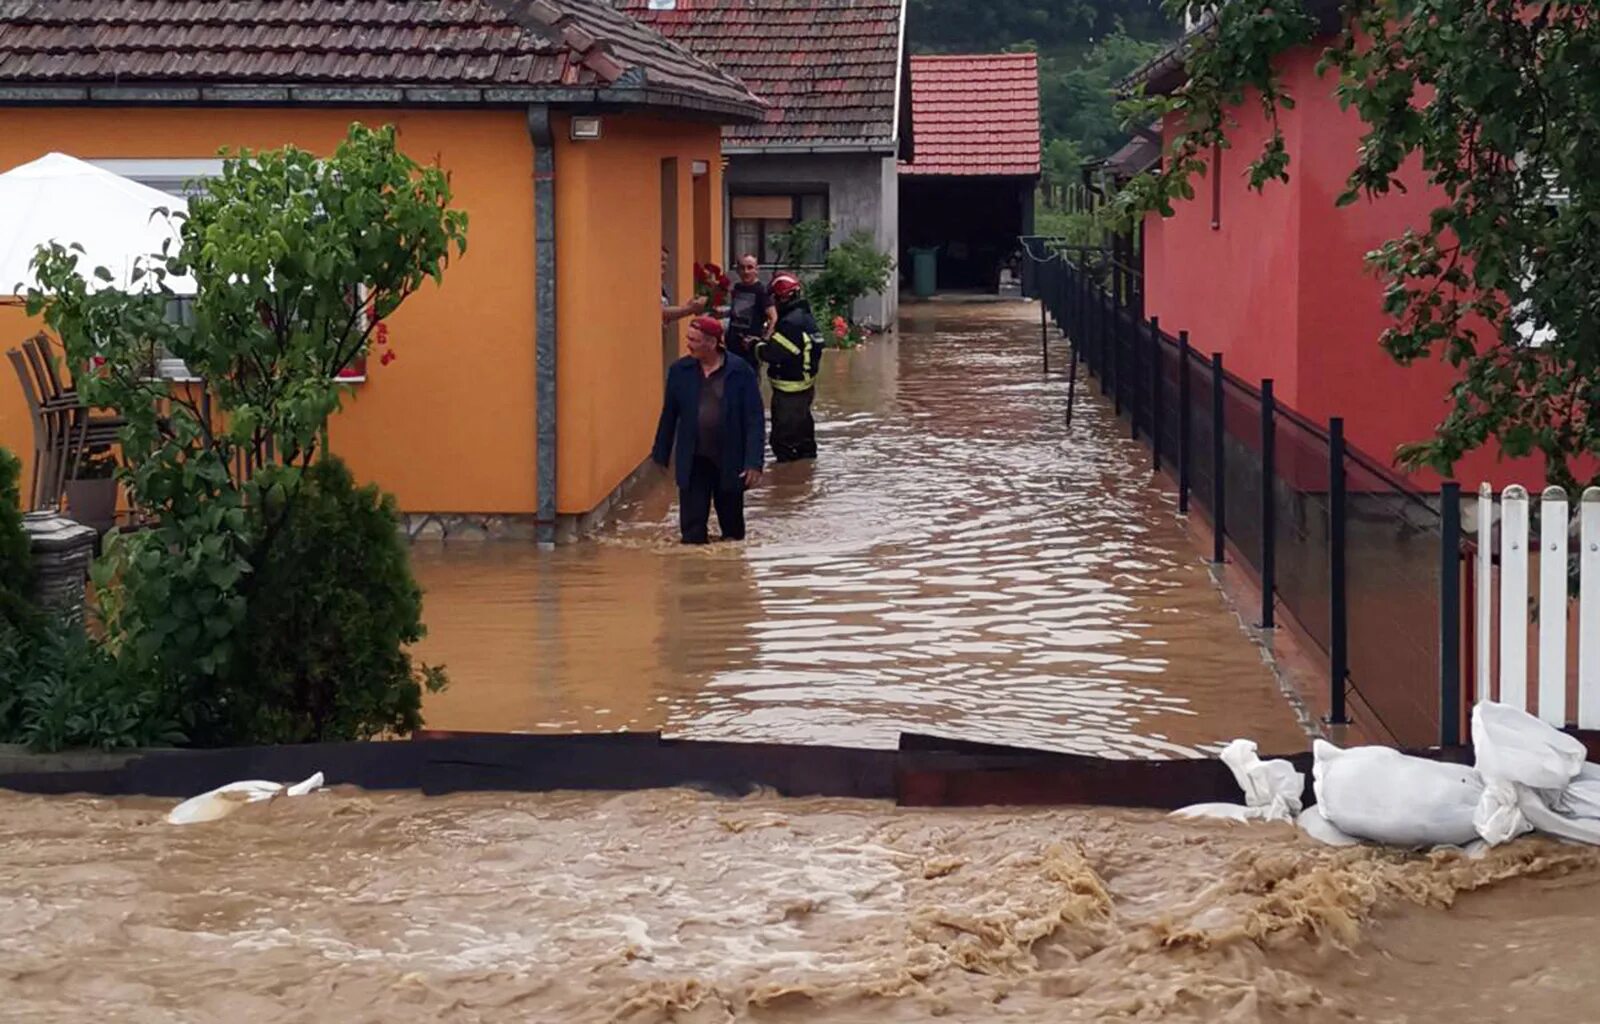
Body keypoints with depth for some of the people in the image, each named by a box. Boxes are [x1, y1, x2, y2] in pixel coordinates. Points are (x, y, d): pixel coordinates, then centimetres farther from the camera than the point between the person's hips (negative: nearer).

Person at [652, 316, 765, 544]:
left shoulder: (740, 372, -9)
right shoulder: (679, 371, -1)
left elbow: (754, 420, -9)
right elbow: (669, 415, 8)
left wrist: (754, 463, -15)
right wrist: (660, 456, 12)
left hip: (729, 462, -2)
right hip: (693, 462, 2)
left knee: (731, 522, 14)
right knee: (692, 531, 1)